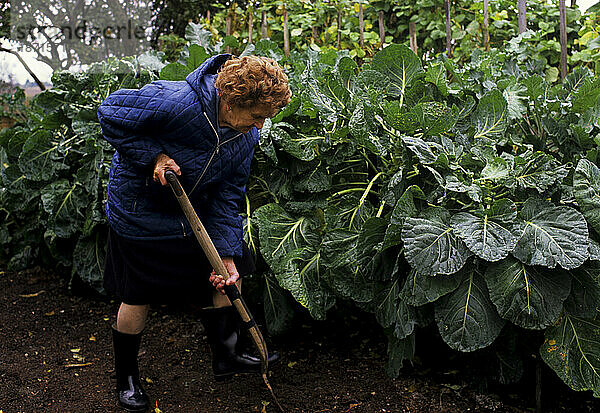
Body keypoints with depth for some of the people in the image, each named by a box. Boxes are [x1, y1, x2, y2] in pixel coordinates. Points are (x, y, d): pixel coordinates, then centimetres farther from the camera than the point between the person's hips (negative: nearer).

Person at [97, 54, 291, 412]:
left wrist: (227, 255, -13)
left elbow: (227, 197, -7)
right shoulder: (175, 102, -32)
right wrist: (153, 156, -29)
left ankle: (228, 355, 29)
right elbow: (110, 113, -21)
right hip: (139, 211, -6)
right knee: (138, 297, 3)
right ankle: (127, 377, 26)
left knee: (226, 277, 8)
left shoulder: (248, 136, -11)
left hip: (195, 212, 6)